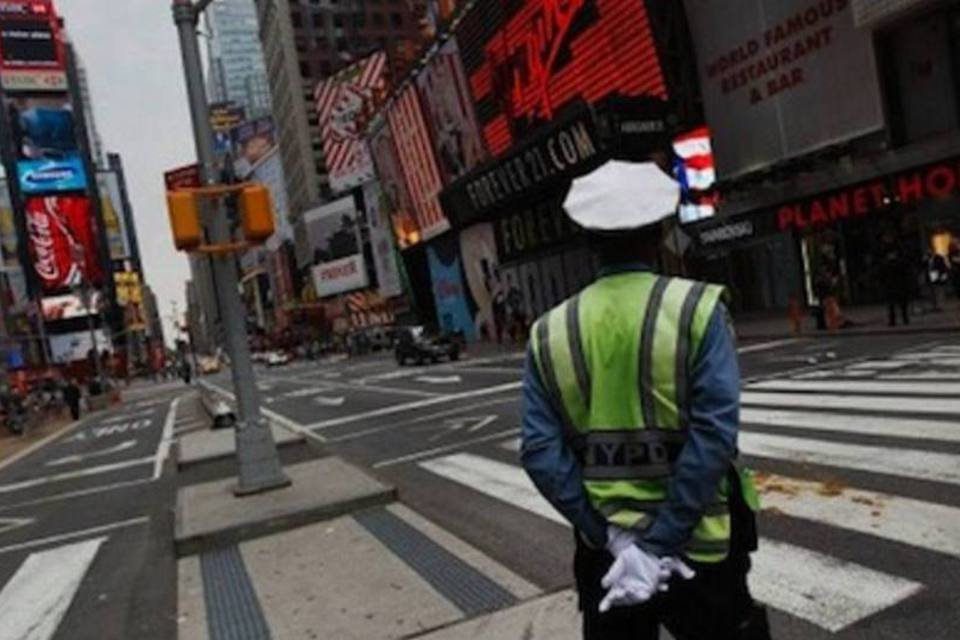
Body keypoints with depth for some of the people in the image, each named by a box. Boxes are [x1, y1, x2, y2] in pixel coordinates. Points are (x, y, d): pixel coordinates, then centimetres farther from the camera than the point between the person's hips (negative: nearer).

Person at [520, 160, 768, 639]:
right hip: (697, 546, -2)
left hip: (604, 547, 3)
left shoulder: (550, 332, -2)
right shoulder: (698, 310, -11)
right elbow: (714, 436, -20)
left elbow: (540, 451, -10)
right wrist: (661, 541, -16)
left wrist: (615, 538, -9)